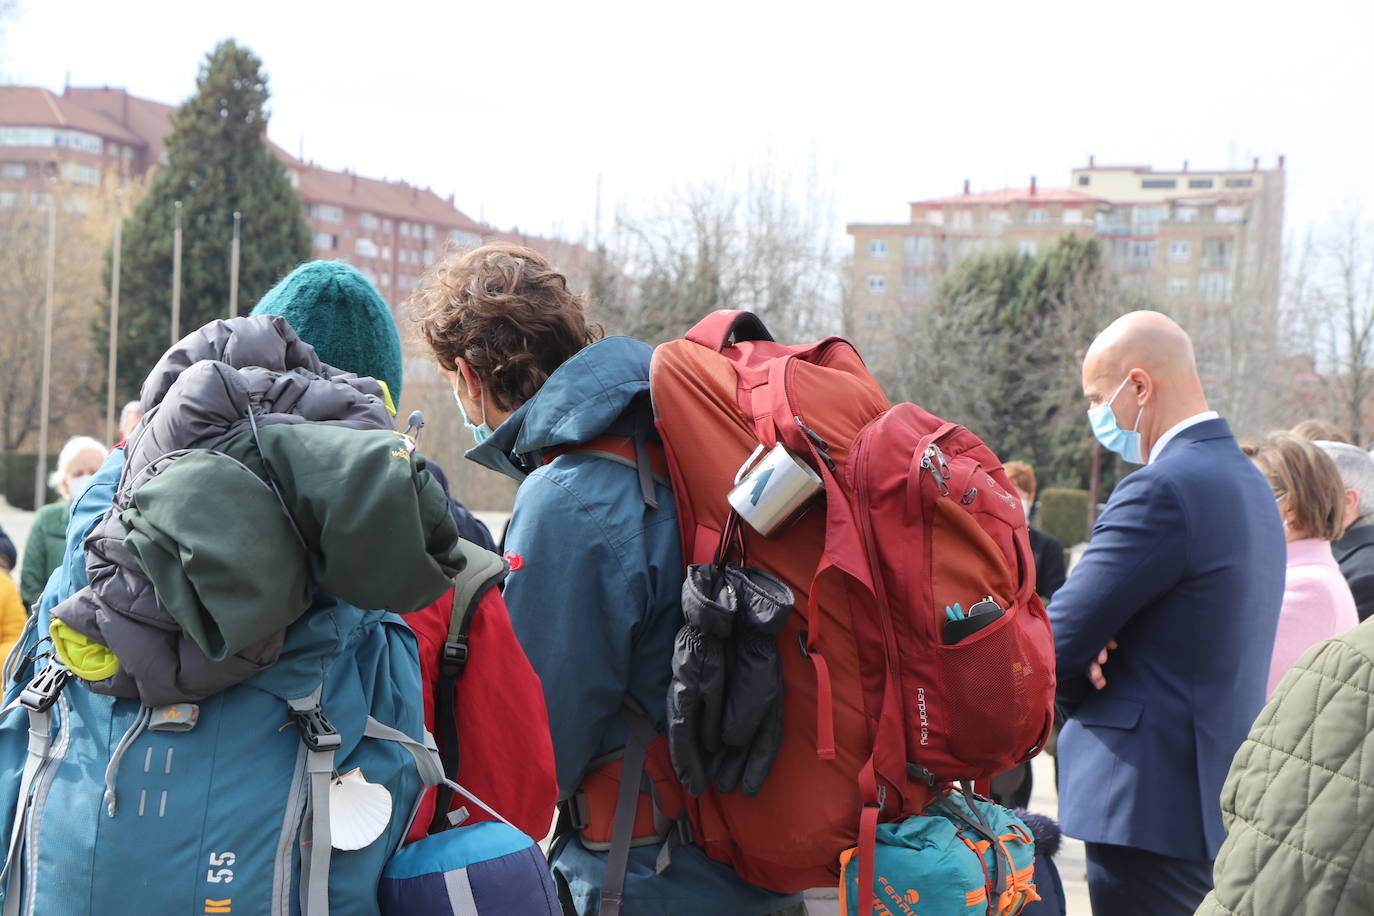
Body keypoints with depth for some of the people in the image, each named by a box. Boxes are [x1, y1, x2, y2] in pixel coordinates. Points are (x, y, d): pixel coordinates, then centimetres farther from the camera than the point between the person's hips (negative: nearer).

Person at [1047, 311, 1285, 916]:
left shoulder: (1161, 490, -19)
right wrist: (1093, 656, -6)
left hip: (1150, 807, -10)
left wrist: (1076, 692, 4)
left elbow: (1055, 642, -17)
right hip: (1217, 798, 10)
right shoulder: (1247, 480, 13)